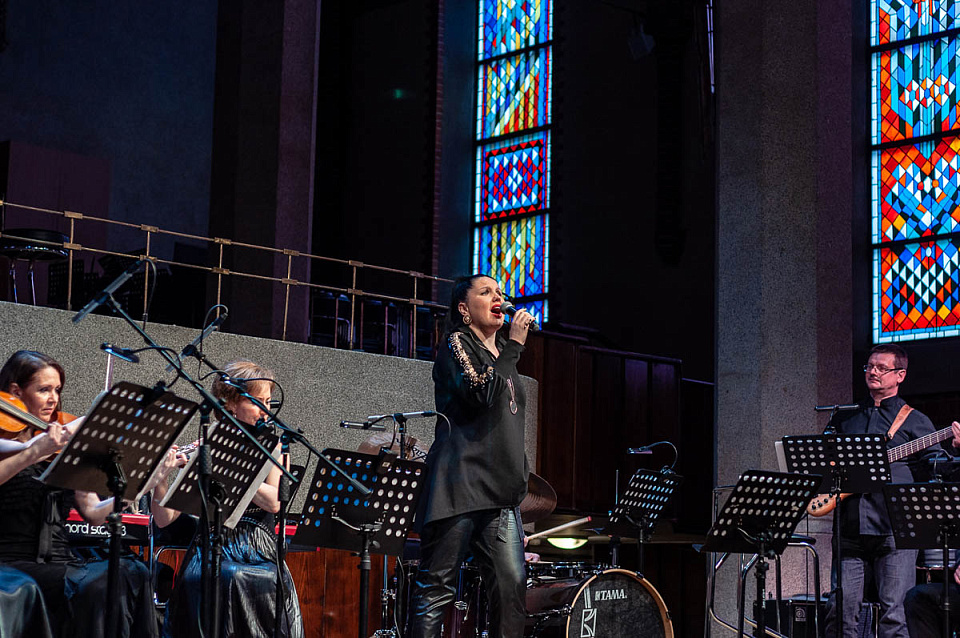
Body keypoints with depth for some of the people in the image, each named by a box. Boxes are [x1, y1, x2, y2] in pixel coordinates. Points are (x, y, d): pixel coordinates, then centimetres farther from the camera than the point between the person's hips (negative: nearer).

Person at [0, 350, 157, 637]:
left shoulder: (62, 450, 21)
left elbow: (93, 513, 11)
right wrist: (34, 452, -28)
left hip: (59, 565, 5)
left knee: (133, 571, -26)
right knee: (97, 584, -33)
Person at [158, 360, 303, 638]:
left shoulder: (274, 448, 10)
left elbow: (274, 502, -10)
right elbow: (164, 519, 0)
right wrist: (159, 477, -18)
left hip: (260, 554, 1)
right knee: (228, 580, -34)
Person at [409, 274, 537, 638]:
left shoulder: (500, 353, 22)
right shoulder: (457, 344, 0)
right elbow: (480, 394, -17)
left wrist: (519, 478, 20)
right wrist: (514, 345, -11)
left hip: (500, 489, 7)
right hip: (461, 485, -7)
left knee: (513, 585, -5)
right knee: (437, 586, -6)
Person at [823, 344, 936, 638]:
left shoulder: (915, 422, 9)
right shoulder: (845, 418, 21)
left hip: (895, 530, -4)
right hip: (850, 528, 4)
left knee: (894, 611, -8)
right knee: (841, 608, 0)